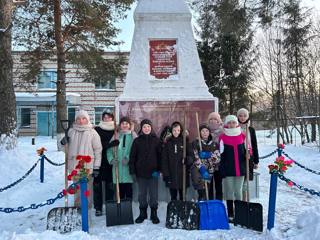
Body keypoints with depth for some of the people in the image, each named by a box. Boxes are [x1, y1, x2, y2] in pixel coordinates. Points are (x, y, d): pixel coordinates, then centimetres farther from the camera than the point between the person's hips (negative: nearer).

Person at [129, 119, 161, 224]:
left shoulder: (156, 140, 3)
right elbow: (132, 156, 4)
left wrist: (159, 169, -4)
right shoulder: (137, 141, 3)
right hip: (141, 172, 1)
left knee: (154, 193, 5)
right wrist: (132, 170, -4)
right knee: (142, 193, 10)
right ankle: (142, 213, 23)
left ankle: (154, 214, 18)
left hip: (153, 171, -1)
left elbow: (159, 155, 2)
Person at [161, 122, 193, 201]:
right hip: (171, 174, 1)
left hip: (183, 173, -1)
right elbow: (164, 159, 2)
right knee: (173, 196, 9)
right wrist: (165, 173, -6)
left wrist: (187, 159, -22)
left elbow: (190, 155, 1)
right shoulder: (168, 142, 5)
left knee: (182, 196, 7)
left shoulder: (185, 141, 3)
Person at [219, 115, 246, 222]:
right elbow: (221, 155, -2)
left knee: (238, 191, 10)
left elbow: (246, 151, 17)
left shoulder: (242, 136, 6)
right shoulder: (223, 137, -1)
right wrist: (222, 170, -6)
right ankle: (230, 214, 15)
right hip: (228, 170, -2)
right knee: (229, 191, 5)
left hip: (240, 169, 2)